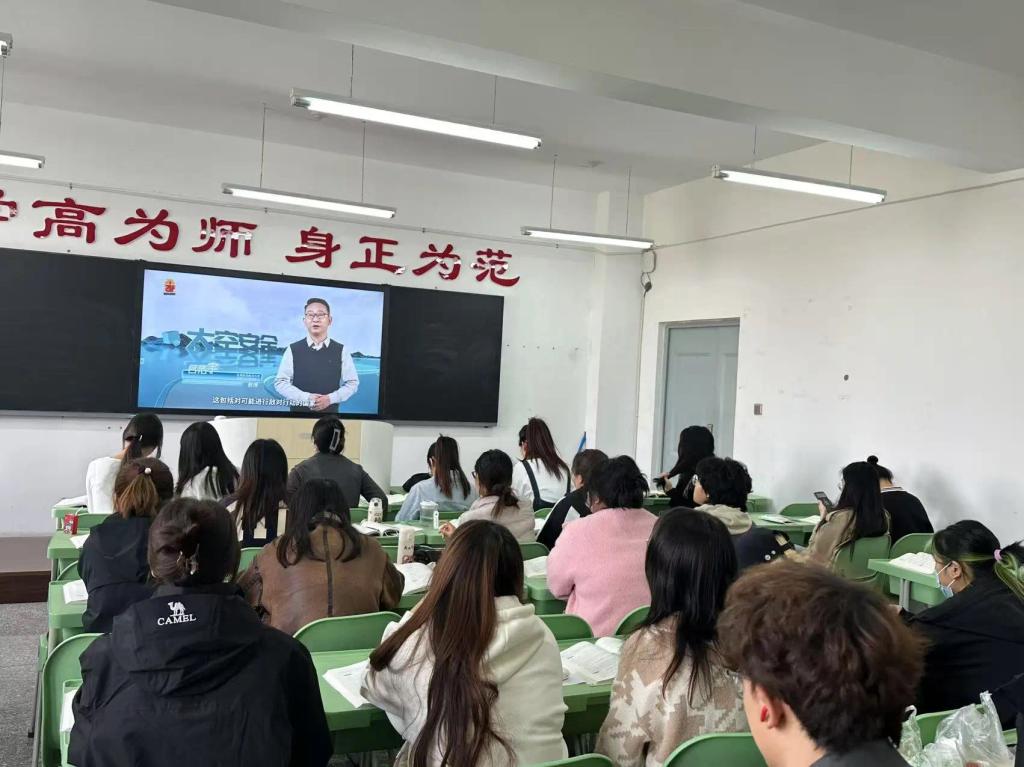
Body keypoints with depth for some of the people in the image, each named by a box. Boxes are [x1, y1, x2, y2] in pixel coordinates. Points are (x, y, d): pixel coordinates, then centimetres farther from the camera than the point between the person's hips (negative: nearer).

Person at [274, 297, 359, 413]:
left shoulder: (341, 350, 0)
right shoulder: (293, 350, -2)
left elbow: (352, 383, 2)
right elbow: (280, 382, -3)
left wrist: (330, 398, -13)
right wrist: (306, 398, -16)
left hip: (330, 413, 1)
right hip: (299, 411, 0)